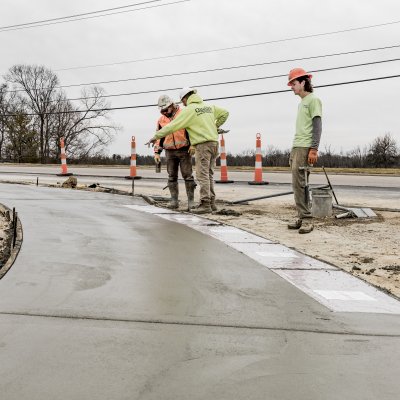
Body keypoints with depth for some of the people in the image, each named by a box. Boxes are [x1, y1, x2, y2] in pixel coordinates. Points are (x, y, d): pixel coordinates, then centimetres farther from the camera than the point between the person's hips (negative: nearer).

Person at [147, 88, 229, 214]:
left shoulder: (189, 110, -6)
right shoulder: (209, 106, 15)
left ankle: (205, 204, -11)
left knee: (202, 175, -7)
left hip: (202, 144, -8)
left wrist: (156, 136, -5)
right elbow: (224, 113, 25)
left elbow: (172, 126, -9)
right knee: (209, 174, 12)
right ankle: (211, 203, 13)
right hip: (214, 142, 8)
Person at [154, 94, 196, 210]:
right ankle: (174, 201, 7)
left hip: (184, 150, -4)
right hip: (170, 152, 4)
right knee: (172, 177, 3)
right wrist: (157, 152, 7)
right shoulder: (161, 120, 9)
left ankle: (191, 201, -2)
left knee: (187, 175, -5)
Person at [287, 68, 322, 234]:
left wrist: (313, 149, -19)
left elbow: (317, 126, -11)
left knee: (300, 183, -14)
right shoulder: (301, 102, 23)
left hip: (305, 148, -9)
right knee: (297, 184, 5)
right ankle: (302, 217, 8)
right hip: (296, 147, 9)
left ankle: (306, 220, -11)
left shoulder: (313, 100, -4)